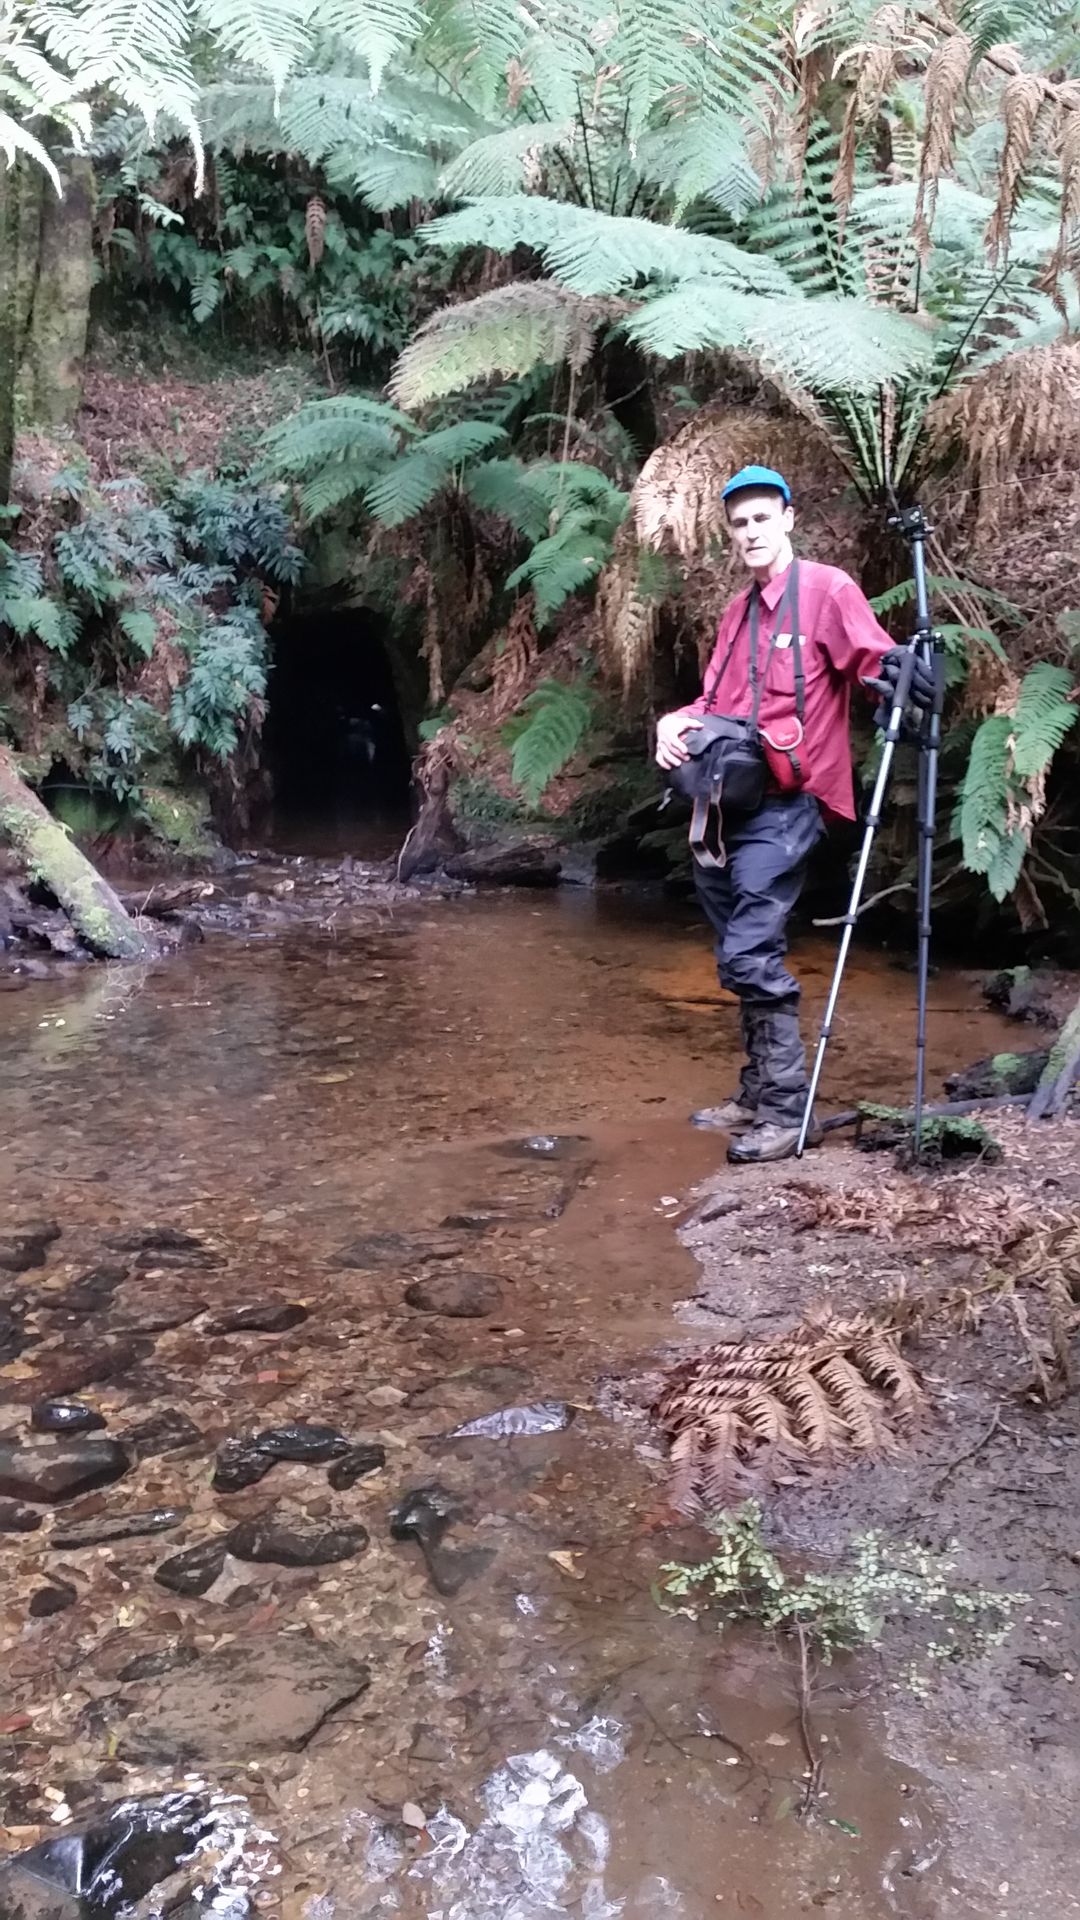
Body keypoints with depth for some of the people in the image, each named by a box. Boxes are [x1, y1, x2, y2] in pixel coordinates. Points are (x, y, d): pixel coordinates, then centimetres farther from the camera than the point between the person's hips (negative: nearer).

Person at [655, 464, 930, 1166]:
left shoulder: (827, 589, -4)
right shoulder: (738, 611, 20)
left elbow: (876, 658, -11)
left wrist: (891, 670, -34)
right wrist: (676, 723, -1)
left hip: (785, 804, -8)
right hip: (729, 803, 8)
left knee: (751, 956, -14)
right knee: (742, 957, 12)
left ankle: (788, 1112, -7)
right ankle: (756, 1097, 22)